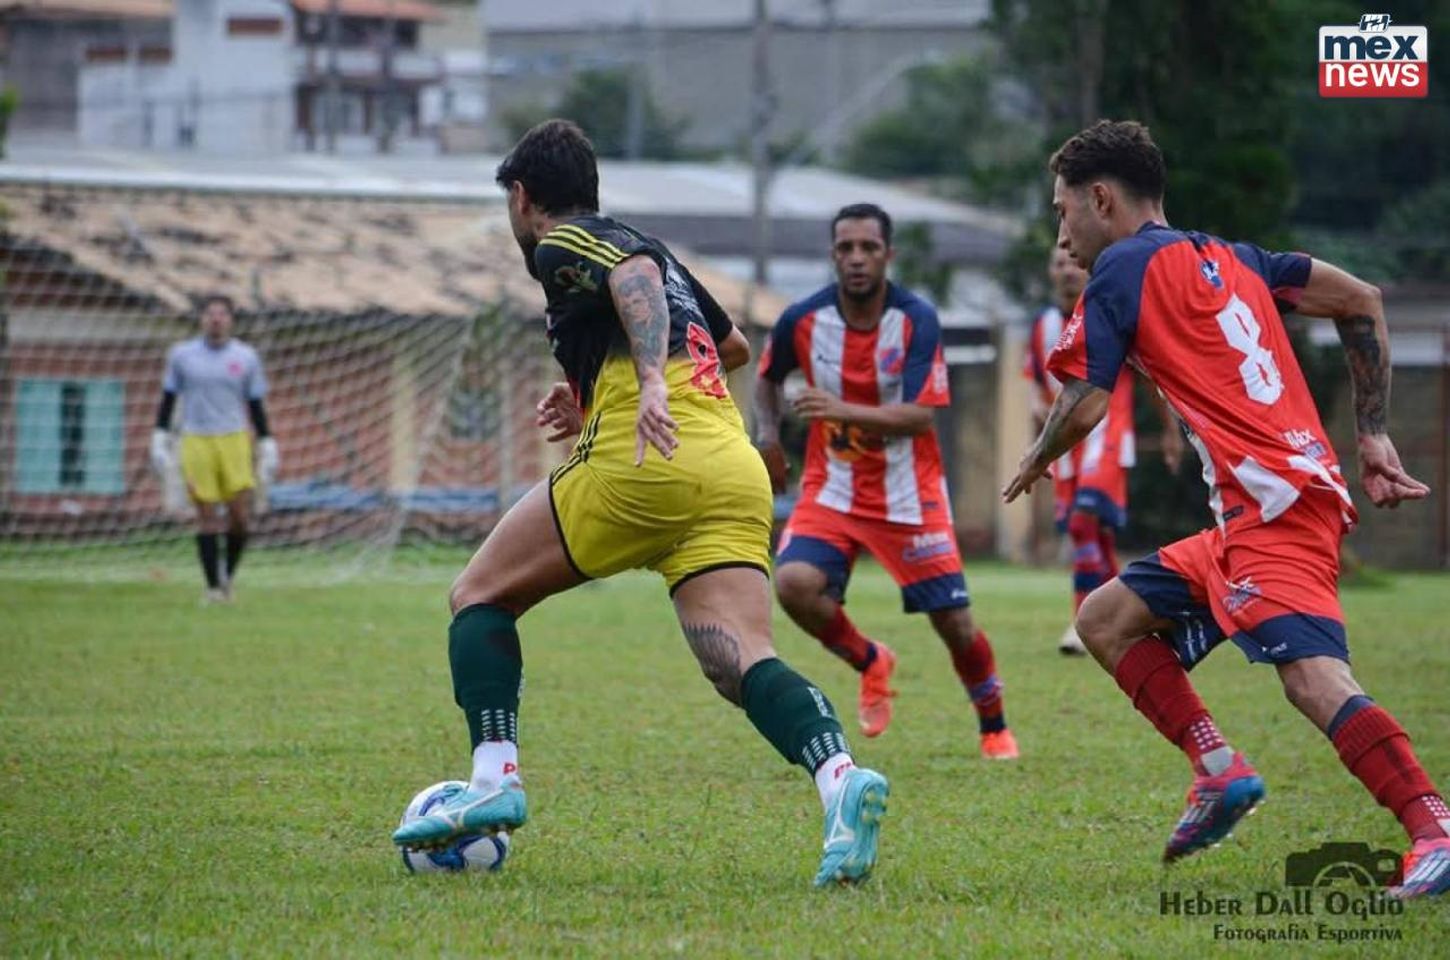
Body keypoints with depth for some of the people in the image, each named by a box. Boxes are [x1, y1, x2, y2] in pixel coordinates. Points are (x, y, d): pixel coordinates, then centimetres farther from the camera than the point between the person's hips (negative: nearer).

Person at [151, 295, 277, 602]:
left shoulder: (246, 357, 7)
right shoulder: (182, 355, 6)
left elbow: (256, 405, 11)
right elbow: (168, 400, 11)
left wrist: (267, 448, 8)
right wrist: (160, 440, 4)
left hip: (234, 441, 1)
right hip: (196, 443, 0)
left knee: (241, 516, -7)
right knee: (207, 517, -3)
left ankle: (228, 574, 15)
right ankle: (213, 586, 3)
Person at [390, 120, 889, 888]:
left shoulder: (559, 246, 7)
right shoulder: (647, 246, 30)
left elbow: (635, 276, -16)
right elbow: (733, 344, 41)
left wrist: (650, 381, -30)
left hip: (643, 464, -7)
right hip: (736, 472, 7)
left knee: (479, 594, 11)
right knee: (742, 662, -7)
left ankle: (494, 780, -2)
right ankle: (841, 777, -34)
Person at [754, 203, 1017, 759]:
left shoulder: (916, 320, -15)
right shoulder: (803, 320, -8)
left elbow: (919, 416, -22)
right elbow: (767, 377, 14)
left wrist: (844, 411, -35)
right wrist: (768, 433, -3)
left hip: (909, 495, -2)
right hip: (832, 487, 2)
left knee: (955, 622, -3)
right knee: (794, 583, -24)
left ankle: (994, 729, 24)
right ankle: (870, 662, 6)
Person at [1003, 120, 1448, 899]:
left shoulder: (1123, 268, 0)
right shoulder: (1226, 258, 23)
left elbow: (1084, 405, -3)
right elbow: (1362, 303, 22)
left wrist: (1034, 463, 19)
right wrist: (1373, 435, 20)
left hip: (1272, 503, -9)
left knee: (1314, 677, -26)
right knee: (1105, 619, 18)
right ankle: (1219, 769, 8)